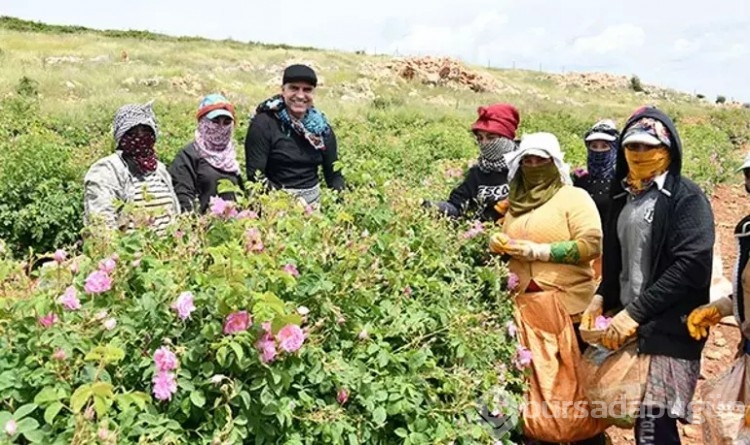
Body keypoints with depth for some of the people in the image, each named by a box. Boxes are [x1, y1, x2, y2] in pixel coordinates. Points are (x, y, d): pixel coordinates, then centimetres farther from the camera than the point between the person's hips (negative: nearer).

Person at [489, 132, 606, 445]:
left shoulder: (574, 197, -3)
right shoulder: (517, 203, 15)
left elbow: (592, 244, -15)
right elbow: (505, 241, 25)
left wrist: (538, 251, -18)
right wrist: (497, 243, 1)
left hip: (566, 305, -5)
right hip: (524, 304, 6)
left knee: (573, 379, 2)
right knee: (535, 377, 13)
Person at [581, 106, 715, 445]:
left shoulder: (686, 197, -6)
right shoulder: (622, 196, 15)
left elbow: (692, 264, -17)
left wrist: (635, 311, -19)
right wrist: (602, 297, 4)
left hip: (670, 331, -6)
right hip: (629, 325, 7)